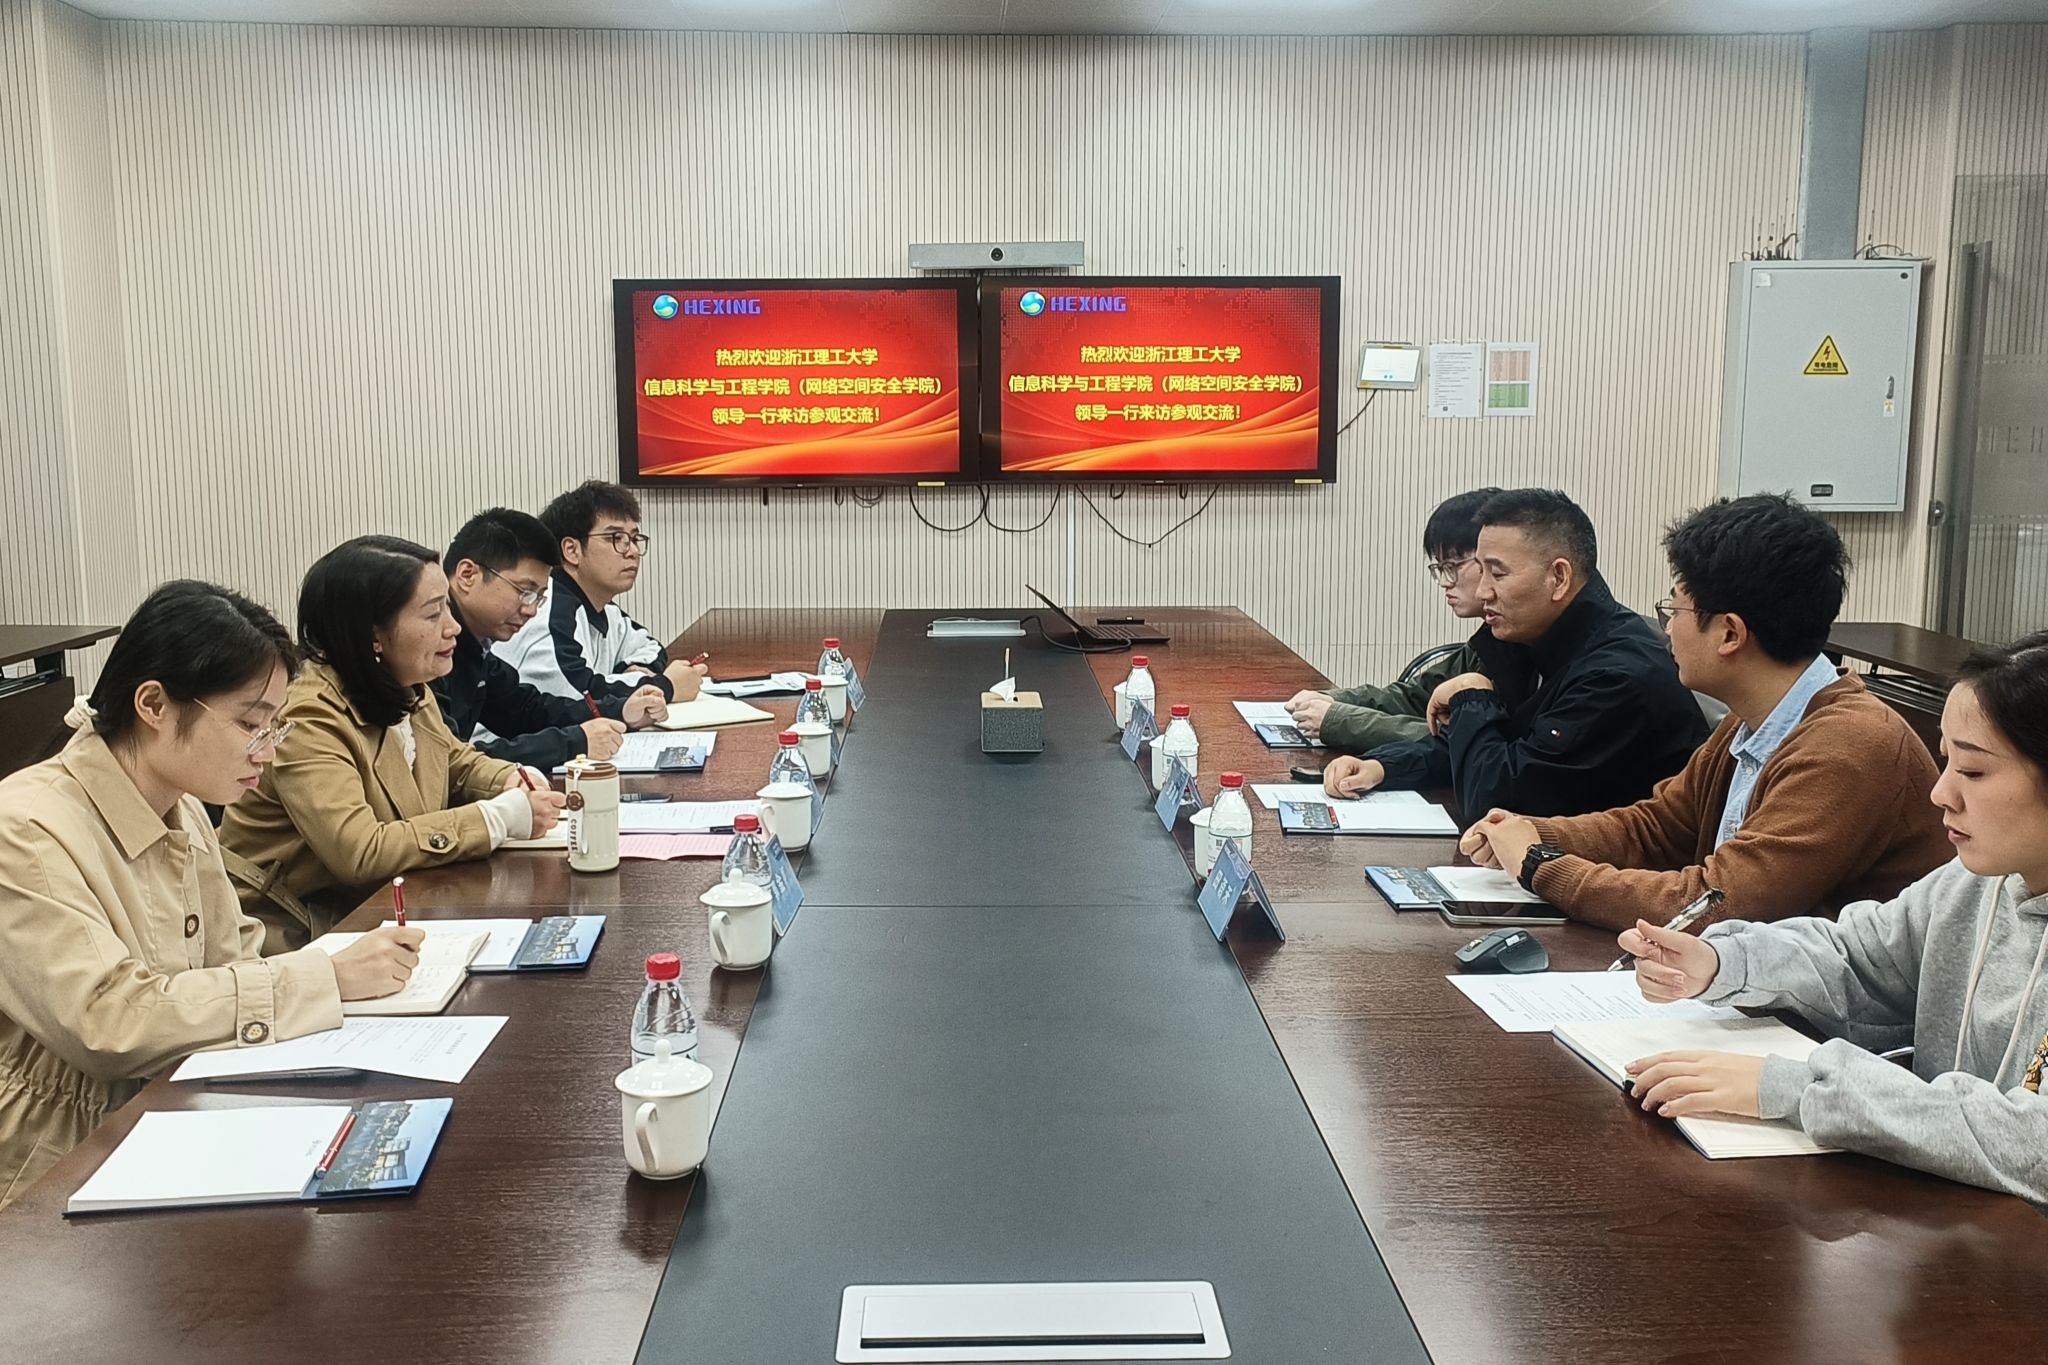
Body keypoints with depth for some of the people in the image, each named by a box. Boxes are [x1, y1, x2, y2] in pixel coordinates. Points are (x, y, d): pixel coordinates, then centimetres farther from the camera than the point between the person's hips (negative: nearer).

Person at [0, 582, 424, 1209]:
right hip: (53, 1179, -7)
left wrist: (360, 966, -12)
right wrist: (325, 979, -25)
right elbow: (108, 1020, -27)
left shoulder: (185, 816, 8)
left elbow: (232, 959, 8)